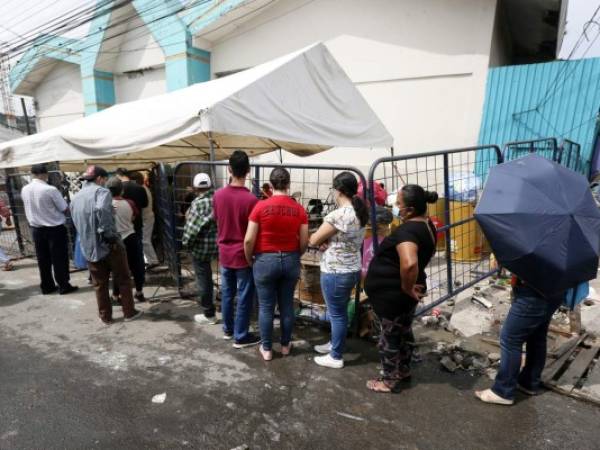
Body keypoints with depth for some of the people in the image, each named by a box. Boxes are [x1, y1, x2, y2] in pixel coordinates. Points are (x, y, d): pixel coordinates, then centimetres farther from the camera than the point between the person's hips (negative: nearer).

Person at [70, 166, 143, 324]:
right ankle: (129, 312, 17)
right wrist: (109, 234, -24)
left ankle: (105, 317, 23)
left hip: (89, 247, 6)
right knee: (123, 279, 10)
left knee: (99, 284, 15)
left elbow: (76, 222, 18)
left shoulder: (75, 198, 14)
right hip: (109, 244, -6)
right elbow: (101, 210, -29)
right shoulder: (101, 191, -9)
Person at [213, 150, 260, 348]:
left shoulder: (218, 195, -4)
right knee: (244, 297, 7)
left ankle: (228, 329, 34)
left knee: (227, 293, 19)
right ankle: (241, 337, 17)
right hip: (243, 255, -5)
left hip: (224, 253, 6)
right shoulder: (250, 199, -20)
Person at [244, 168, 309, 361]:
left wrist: (249, 259, 6)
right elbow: (304, 242, -1)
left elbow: (249, 240, -11)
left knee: (266, 307, 10)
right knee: (287, 305, 15)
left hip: (265, 260, -2)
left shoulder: (261, 206, -11)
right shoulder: (299, 209, -4)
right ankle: (285, 345, 29)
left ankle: (266, 349, 21)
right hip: (290, 261, 3)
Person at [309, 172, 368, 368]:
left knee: (336, 314, 5)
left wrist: (322, 239, 7)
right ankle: (335, 343, 40)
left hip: (336, 273, -9)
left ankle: (336, 357, 20)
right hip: (352, 270, 9)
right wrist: (327, 241, -2)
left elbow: (313, 240, -15)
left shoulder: (338, 215, -23)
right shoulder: (360, 212, 5)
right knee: (339, 311, 23)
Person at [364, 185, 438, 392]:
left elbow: (409, 263, -45)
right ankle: (404, 369, 44)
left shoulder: (406, 230, -29)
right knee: (404, 330, 25)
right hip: (408, 293, 9)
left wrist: (407, 287, -27)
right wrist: (412, 285, 17)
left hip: (393, 294, -9)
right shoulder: (427, 225, 2)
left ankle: (390, 380, 27)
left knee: (389, 336, 10)